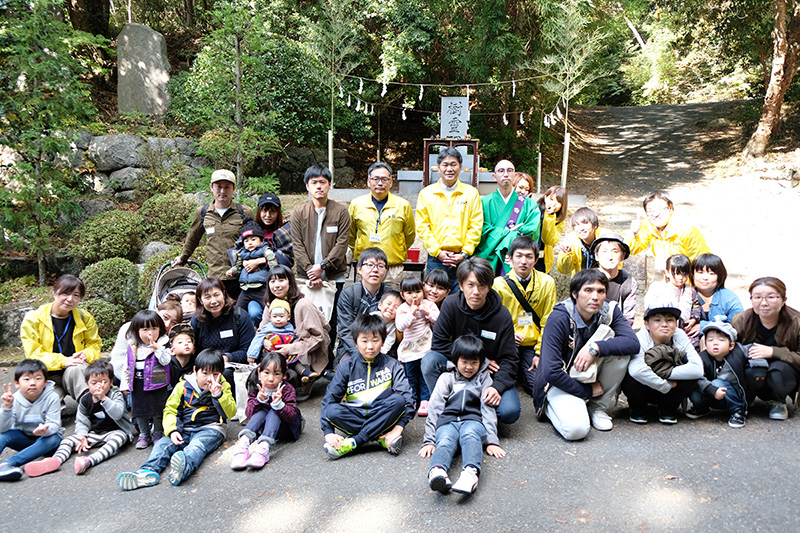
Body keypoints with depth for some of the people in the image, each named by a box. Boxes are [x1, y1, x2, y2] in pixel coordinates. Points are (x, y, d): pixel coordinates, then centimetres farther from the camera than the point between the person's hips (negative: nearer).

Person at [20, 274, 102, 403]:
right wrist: (62, 361, -23)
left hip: (77, 373, 1)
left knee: (75, 369, -37)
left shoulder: (85, 318, 5)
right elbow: (34, 354, -7)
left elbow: (94, 344, 12)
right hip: (48, 377, -1)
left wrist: (87, 355, -13)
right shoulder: (33, 319, -2)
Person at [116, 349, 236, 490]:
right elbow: (170, 410, 6)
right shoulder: (183, 387, 7)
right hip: (185, 429, 4)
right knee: (163, 444, -20)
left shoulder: (223, 387, 5)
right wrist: (172, 431, -11)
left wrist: (218, 395, -19)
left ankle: (185, 467, -64)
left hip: (210, 429, -4)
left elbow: (230, 412, -4)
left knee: (197, 445, -35)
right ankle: (149, 471, -43)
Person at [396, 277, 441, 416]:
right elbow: (400, 327, -18)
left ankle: (425, 401, 9)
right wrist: (411, 313, -24)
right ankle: (412, 400, 23)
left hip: (427, 345, -1)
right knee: (411, 375, 10)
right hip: (409, 349, 1)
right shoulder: (402, 309, -4)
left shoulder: (429, 305, 0)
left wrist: (427, 311, -17)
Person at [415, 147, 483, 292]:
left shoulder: (471, 193, 8)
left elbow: (476, 226, 4)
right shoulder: (426, 193, 8)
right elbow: (422, 227, 3)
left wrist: (465, 253, -7)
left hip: (462, 259, 0)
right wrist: (438, 252, -7)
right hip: (435, 258, 0)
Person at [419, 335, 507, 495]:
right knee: (444, 440, -36)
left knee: (470, 434, -38)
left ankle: (471, 473, -66)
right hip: (447, 421, 0)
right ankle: (437, 472, -67)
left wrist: (492, 440, 0)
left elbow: (488, 409, 15)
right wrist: (429, 440, 0)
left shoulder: (484, 378, 25)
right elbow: (434, 409, 13)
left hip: (473, 420, 0)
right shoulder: (447, 378, 23)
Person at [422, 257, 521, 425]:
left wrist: (497, 386, -31)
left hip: (491, 373, -1)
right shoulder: (451, 304, -12)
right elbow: (439, 343, -13)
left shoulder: (502, 316, -14)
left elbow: (509, 359, -12)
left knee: (510, 412, -26)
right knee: (429, 360, -28)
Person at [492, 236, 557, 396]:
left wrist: (540, 353, -4)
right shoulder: (498, 284, -5)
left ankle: (523, 371, 18)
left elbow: (548, 322, 1)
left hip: (533, 345, 2)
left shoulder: (547, 283, -1)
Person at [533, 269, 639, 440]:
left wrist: (595, 348, -33)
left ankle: (598, 408, -3)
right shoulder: (559, 319, -23)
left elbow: (633, 343, -22)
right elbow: (551, 372, -26)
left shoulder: (609, 311, -7)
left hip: (592, 377, 5)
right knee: (576, 429, -33)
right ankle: (553, 408, 4)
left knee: (620, 350, -21)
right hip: (561, 382, -5)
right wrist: (588, 391, -17)